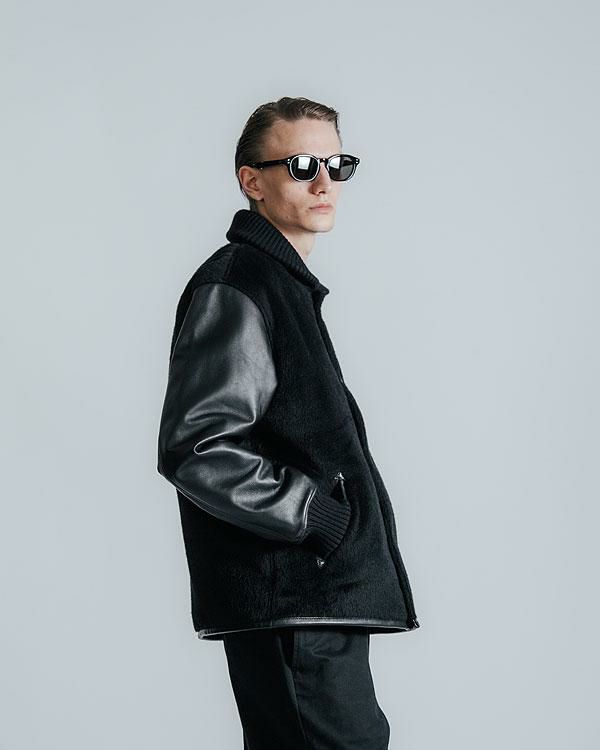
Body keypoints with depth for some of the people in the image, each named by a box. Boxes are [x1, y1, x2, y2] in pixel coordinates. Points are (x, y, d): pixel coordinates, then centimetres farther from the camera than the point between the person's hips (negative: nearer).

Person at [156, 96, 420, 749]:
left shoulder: (285, 283, 21)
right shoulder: (233, 287, -11)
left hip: (323, 594, 10)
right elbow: (193, 450, -21)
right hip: (288, 602, -10)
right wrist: (318, 514, -17)